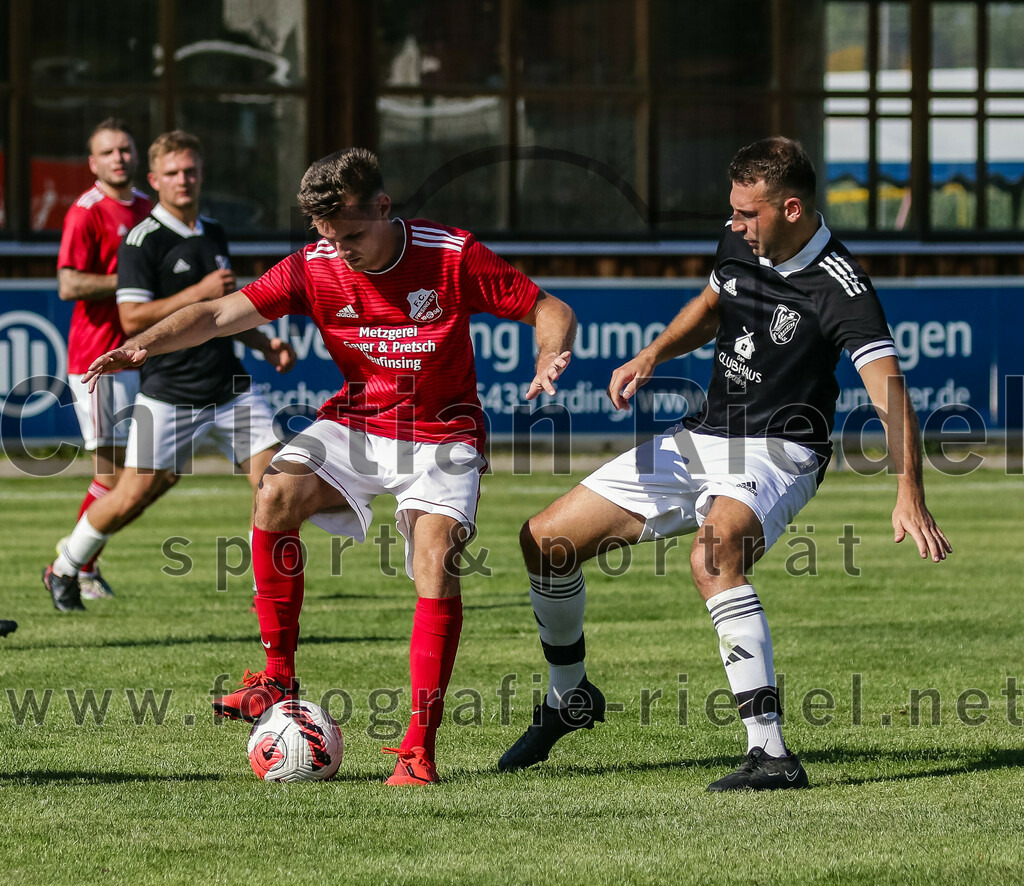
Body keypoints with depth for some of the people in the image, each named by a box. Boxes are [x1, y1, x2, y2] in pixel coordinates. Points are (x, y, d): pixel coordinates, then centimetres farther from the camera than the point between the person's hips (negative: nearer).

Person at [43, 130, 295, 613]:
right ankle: (64, 568, 19)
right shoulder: (141, 241, -9)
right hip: (168, 395, -6)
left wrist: (265, 344, 14)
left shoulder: (214, 234, 14)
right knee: (132, 497, -3)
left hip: (228, 387, 6)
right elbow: (132, 318, -17)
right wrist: (199, 293, -19)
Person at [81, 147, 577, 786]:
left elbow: (552, 311, -9)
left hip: (442, 436, -2)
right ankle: (280, 677, -13)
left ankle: (420, 746, -15)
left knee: (436, 570, -23)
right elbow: (222, 314, -14)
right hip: (357, 423, 3)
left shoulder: (454, 256, -16)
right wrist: (142, 345, -30)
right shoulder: (315, 267, -9)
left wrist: (549, 360, -31)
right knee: (278, 494, -26)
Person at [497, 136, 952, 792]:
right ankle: (569, 697, 31)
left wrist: (910, 494, -44)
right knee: (546, 539, 5)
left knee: (714, 557, -39)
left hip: (778, 453, -7)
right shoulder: (739, 246, 1)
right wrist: (652, 355, 5)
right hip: (701, 439, 7)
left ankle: (771, 753, -39)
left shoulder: (841, 289, -21)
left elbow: (890, 391, -31)